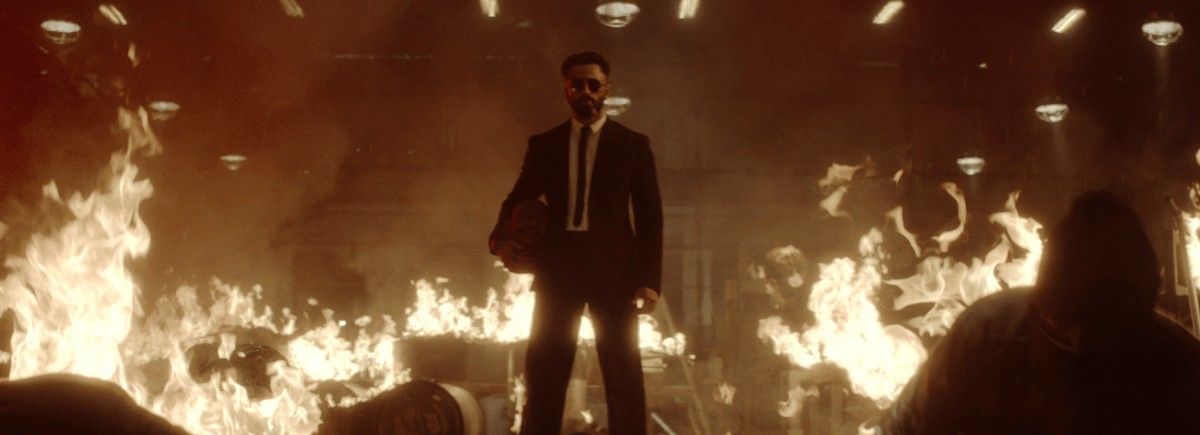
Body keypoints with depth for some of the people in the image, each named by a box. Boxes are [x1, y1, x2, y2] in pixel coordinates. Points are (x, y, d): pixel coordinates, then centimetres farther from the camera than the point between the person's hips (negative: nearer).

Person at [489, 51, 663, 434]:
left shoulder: (632, 144, 5)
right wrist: (502, 237, -9)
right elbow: (518, 200, 14)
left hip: (612, 266, -2)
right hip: (558, 264, 2)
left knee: (623, 377, 3)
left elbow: (650, 216, 2)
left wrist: (650, 279, -8)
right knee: (543, 374, 1)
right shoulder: (543, 144, 10)